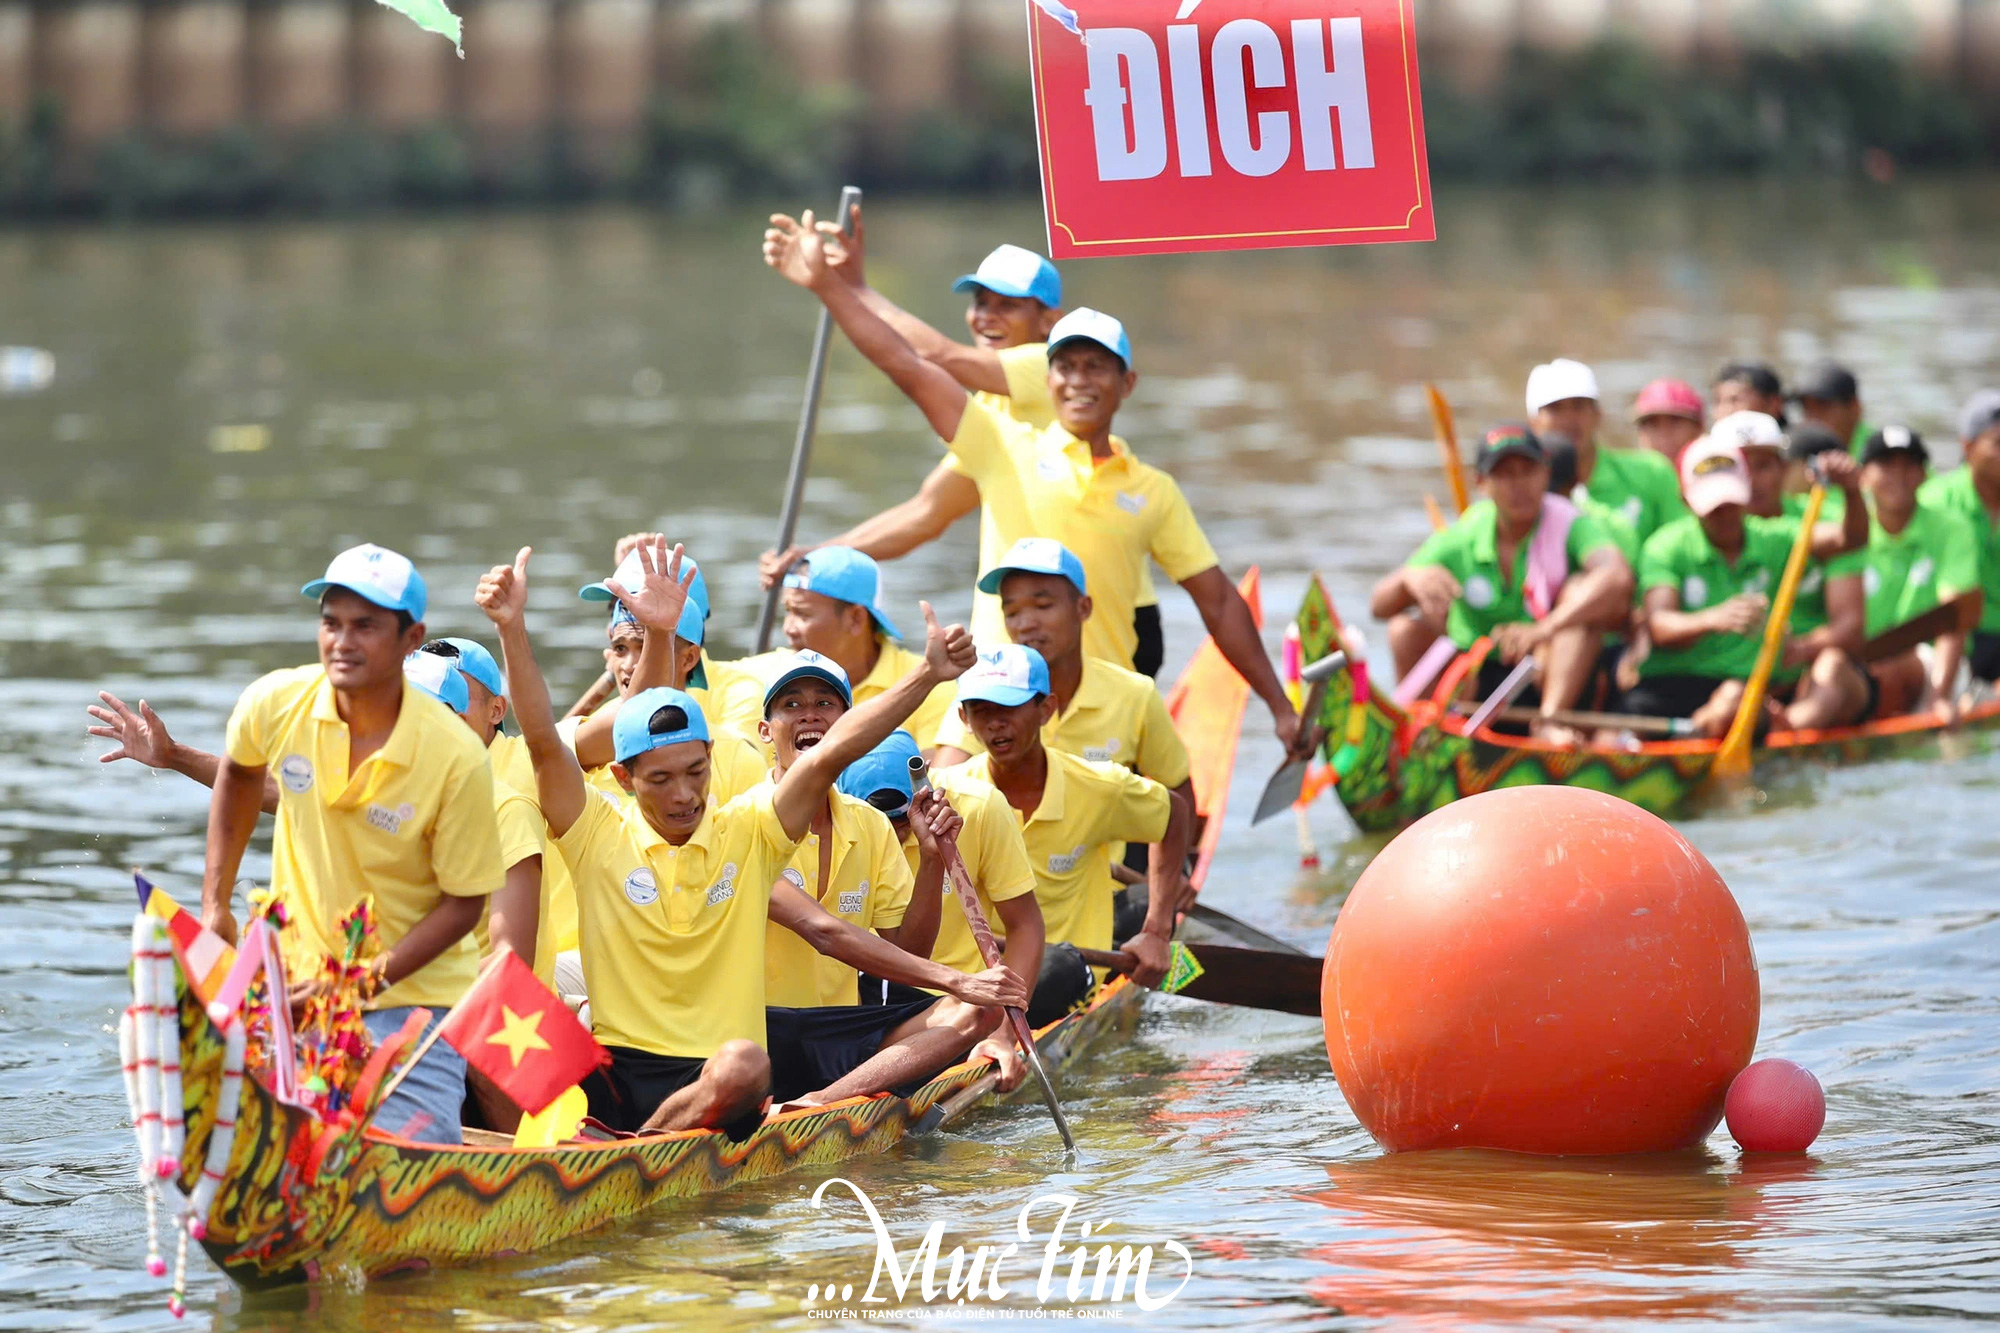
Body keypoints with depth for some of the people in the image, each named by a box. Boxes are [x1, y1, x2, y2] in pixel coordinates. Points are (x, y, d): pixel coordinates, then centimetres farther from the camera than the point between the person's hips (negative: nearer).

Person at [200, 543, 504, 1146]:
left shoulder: (458, 758, -21)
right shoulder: (277, 705, -11)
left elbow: (464, 903, -12)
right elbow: (238, 774, 14)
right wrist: (215, 903, 11)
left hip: (416, 992, -3)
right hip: (296, 986, 4)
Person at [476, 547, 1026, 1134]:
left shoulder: (747, 832, 9)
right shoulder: (599, 836, 6)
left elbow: (830, 755, -1)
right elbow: (545, 744, -5)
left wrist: (928, 675, -10)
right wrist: (512, 629, -17)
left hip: (721, 1085, 0)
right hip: (614, 1078, 0)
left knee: (743, 1066, -36)